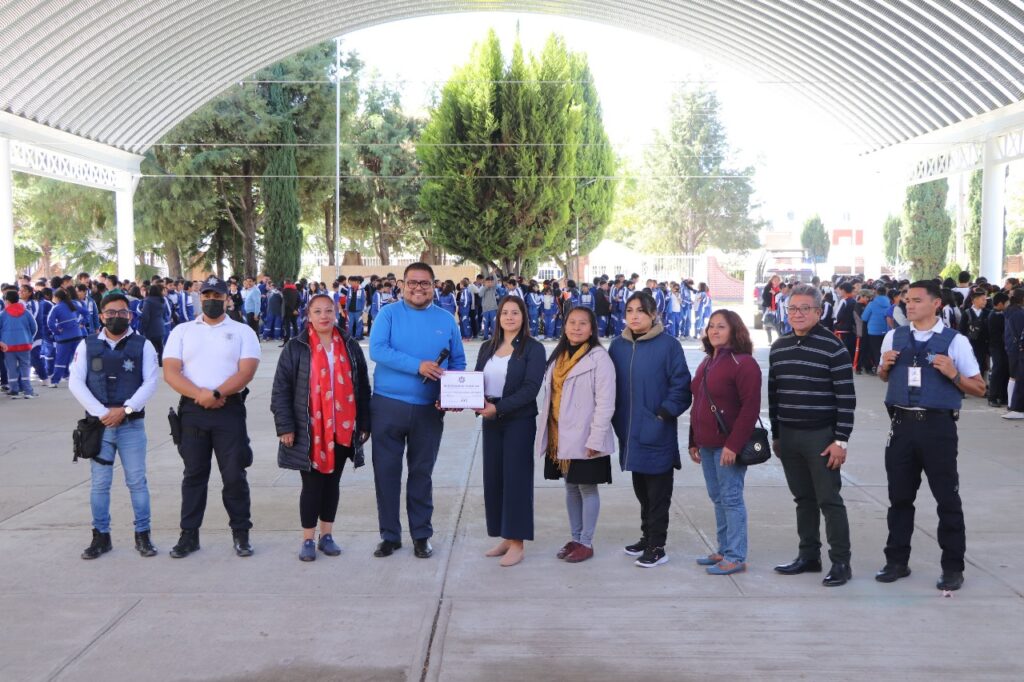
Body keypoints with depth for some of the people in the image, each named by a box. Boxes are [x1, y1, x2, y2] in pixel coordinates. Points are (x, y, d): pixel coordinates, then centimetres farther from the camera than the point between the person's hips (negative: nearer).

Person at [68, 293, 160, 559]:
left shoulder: (143, 345, 3)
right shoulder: (87, 346, 6)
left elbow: (151, 381, -4)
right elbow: (75, 382, -1)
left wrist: (125, 410, -14)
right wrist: (101, 412, -12)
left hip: (132, 425, -1)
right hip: (98, 425, 1)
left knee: (137, 481, 2)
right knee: (99, 483, 6)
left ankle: (143, 535, 11)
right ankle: (101, 537, 16)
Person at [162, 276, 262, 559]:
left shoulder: (242, 331, 5)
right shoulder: (182, 331, 10)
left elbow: (246, 371, -8)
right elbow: (170, 372, -2)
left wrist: (216, 393, -19)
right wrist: (199, 394, -16)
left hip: (229, 409, -2)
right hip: (192, 410, 2)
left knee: (234, 474, 1)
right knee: (194, 473, 9)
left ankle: (241, 533, 12)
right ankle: (189, 534, 17)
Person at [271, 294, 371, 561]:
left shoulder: (350, 347, 6)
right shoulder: (296, 348, -3)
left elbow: (363, 387, 9)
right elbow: (281, 389, -4)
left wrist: (364, 424, 6)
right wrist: (285, 426, -9)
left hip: (342, 430, 3)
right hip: (309, 431, -3)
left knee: (332, 482, 12)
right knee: (312, 484, 2)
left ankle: (327, 535, 24)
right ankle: (308, 540, 14)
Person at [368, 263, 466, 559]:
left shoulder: (446, 320, 7)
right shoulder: (389, 314, -1)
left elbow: (458, 363, 11)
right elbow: (377, 350, -15)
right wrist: (418, 366, -23)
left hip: (429, 410, 2)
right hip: (388, 406, -1)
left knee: (422, 473, 11)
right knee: (386, 472, 4)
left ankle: (421, 536, 23)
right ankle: (390, 535, 18)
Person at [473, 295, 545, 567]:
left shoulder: (533, 348, -6)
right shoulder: (487, 348, 12)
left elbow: (530, 388, -15)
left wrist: (498, 407, -24)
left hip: (519, 421, -6)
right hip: (491, 421, 6)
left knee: (516, 478, -2)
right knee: (493, 477, 8)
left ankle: (517, 542, 6)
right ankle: (505, 537, 20)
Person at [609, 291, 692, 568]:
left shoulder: (668, 345, -9)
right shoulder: (618, 346, 6)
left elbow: (681, 386, -9)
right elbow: (611, 385, 12)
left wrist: (664, 414, -13)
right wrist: (617, 419, 5)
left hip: (657, 435, -5)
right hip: (630, 433, 5)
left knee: (658, 493, 2)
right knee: (641, 490, 16)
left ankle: (656, 547, 10)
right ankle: (647, 538, 29)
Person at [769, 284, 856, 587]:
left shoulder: (833, 347, -9)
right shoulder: (779, 347, 10)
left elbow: (846, 397, -11)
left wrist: (840, 440, -15)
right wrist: (775, 434, 14)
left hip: (821, 436, -5)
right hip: (788, 436, 6)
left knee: (829, 500, -1)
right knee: (803, 498, 13)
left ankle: (841, 562, 7)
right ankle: (809, 556, 23)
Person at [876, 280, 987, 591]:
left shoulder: (955, 341, -5)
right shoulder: (894, 337, 6)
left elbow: (979, 388, -1)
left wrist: (953, 374, -18)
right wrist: (885, 365, 0)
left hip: (938, 426, -4)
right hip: (902, 424, 4)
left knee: (947, 497, 4)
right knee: (899, 496, 12)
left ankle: (953, 567, 16)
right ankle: (897, 561, 25)